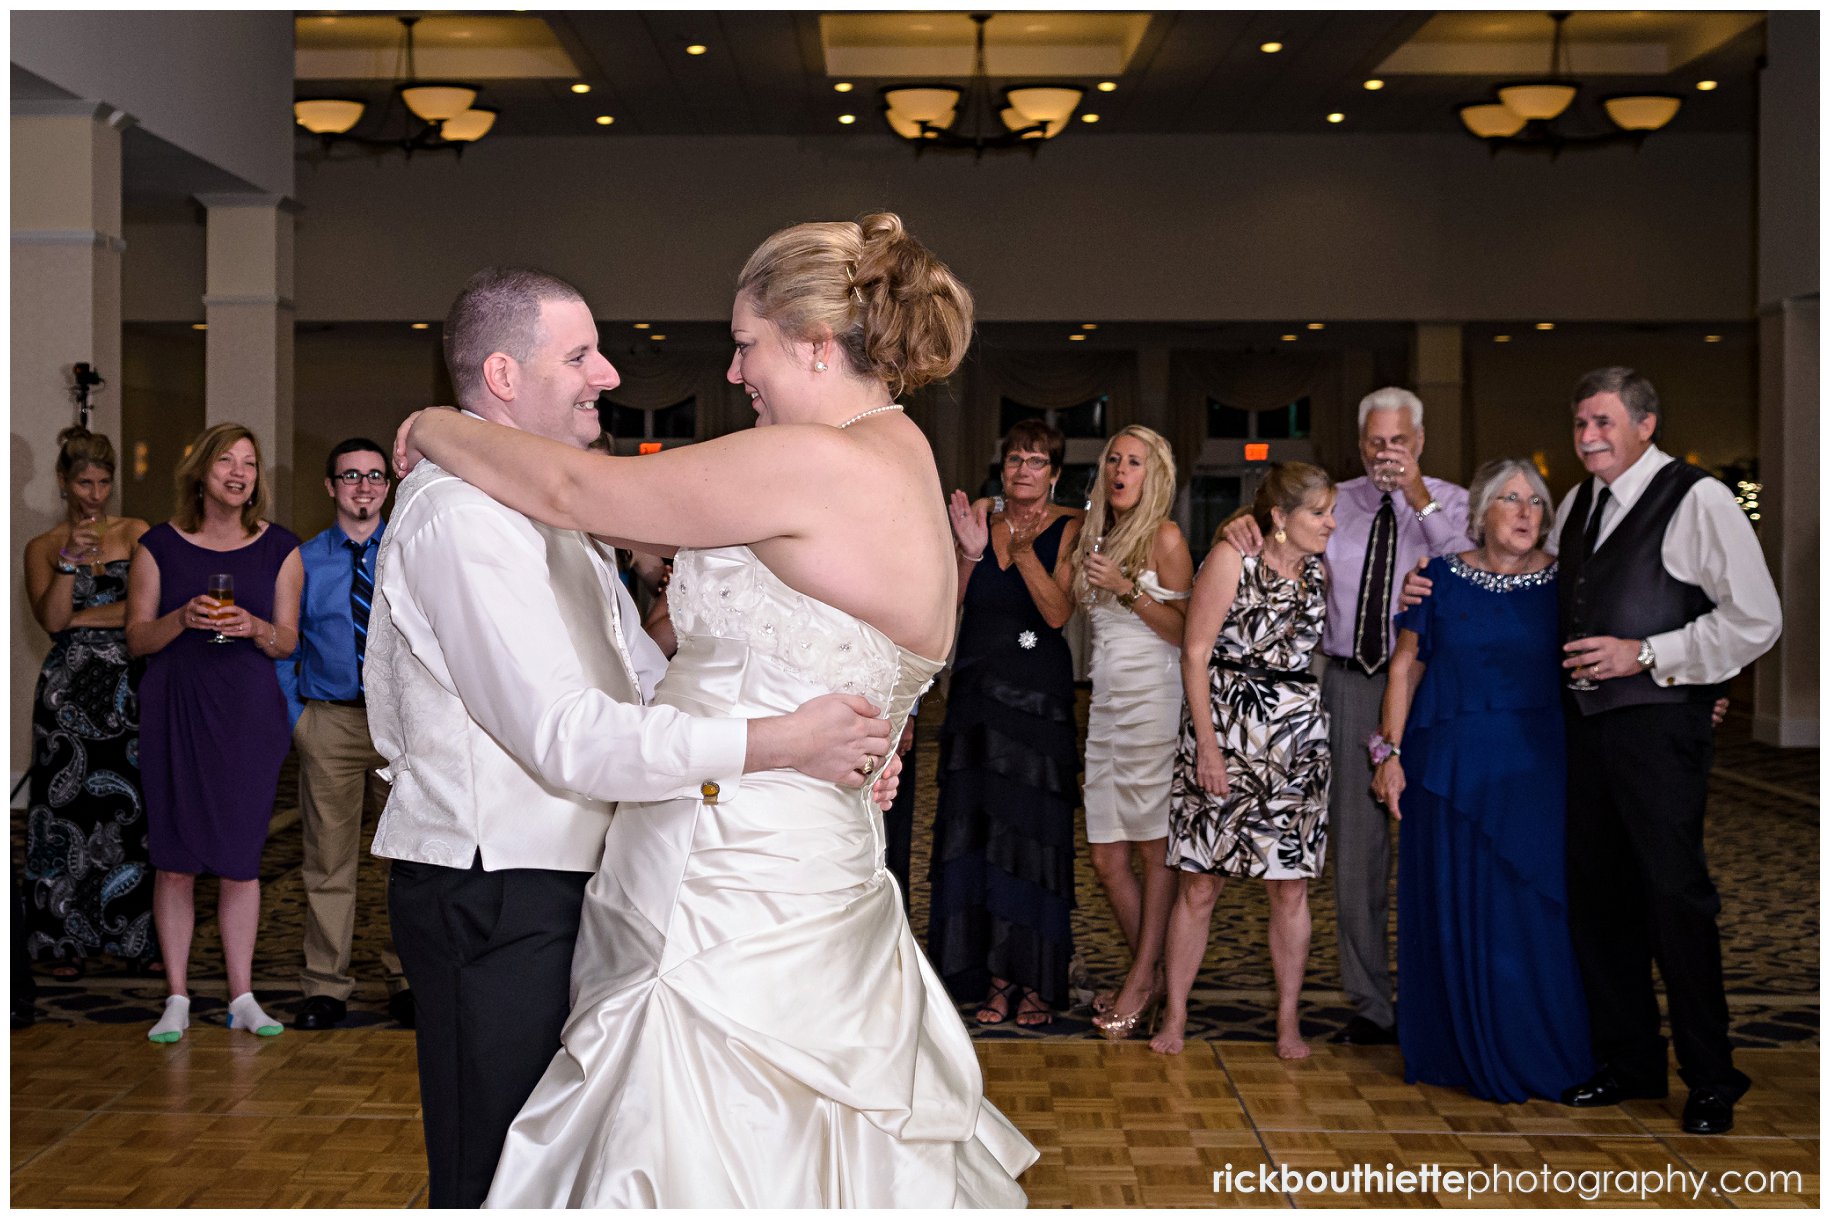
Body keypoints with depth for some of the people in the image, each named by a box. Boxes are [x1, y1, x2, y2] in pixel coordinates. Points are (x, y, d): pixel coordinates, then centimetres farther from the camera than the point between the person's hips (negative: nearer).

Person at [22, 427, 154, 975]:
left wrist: (81, 618, -6)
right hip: (70, 690, -1)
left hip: (128, 687, 1)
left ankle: (132, 931, 8)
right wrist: (70, 558, -18)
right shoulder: (42, 547, 6)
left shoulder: (134, 533, 8)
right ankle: (66, 939, 9)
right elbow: (51, 619, -8)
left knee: (129, 806, 0)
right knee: (69, 807, 0)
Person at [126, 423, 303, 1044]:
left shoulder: (279, 548, 6)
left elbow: (288, 641, 7)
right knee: (175, 860, 0)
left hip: (249, 713, 1)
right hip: (175, 712, -1)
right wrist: (182, 619, -15)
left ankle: (241, 997, 13)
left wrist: (255, 628, -14)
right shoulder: (159, 545, 3)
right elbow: (136, 638, 3)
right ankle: (176, 998, 10)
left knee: (241, 858, 3)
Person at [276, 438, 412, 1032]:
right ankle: (326, 987, 11)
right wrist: (292, 718, 0)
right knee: (329, 860, 2)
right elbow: (283, 649, 10)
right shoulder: (303, 561, 7)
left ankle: (407, 980, 17)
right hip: (329, 721, 0)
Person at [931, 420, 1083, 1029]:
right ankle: (995, 975, 13)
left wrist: (1023, 551, -20)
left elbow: (1058, 614, -11)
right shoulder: (978, 514, 6)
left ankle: (1036, 982, 9)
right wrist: (970, 550, -13)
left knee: (1032, 830, -1)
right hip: (976, 695, 3)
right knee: (976, 828, 3)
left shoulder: (1068, 529, -2)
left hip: (1038, 698, -3)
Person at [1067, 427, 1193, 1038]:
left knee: (1155, 847, -2)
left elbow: (1186, 631, -8)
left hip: (1154, 699, -7)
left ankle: (1142, 977, 7)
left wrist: (1128, 588, -17)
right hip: (1106, 700, 7)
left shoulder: (1165, 538, -5)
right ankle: (1150, 972, 20)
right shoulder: (1094, 534, 15)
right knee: (1106, 857, 6)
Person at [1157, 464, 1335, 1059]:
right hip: (1224, 726, -4)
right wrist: (1206, 743, -12)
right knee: (1199, 883, 0)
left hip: (1296, 735, 4)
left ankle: (1288, 1020, 17)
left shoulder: (1320, 573, 10)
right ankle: (1175, 1014, 11)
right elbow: (1195, 652, -7)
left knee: (1290, 886, 6)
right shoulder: (1231, 558, -5)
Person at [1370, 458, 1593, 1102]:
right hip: (1451, 763, 0)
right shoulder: (1441, 579, 2)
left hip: (1535, 766, 0)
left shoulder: (1561, 584, 2)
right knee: (1453, 909, 5)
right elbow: (1406, 666, 5)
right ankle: (1463, 1049, 17)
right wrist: (1390, 753, 0)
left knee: (1529, 902, 0)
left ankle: (1530, 1055, 13)